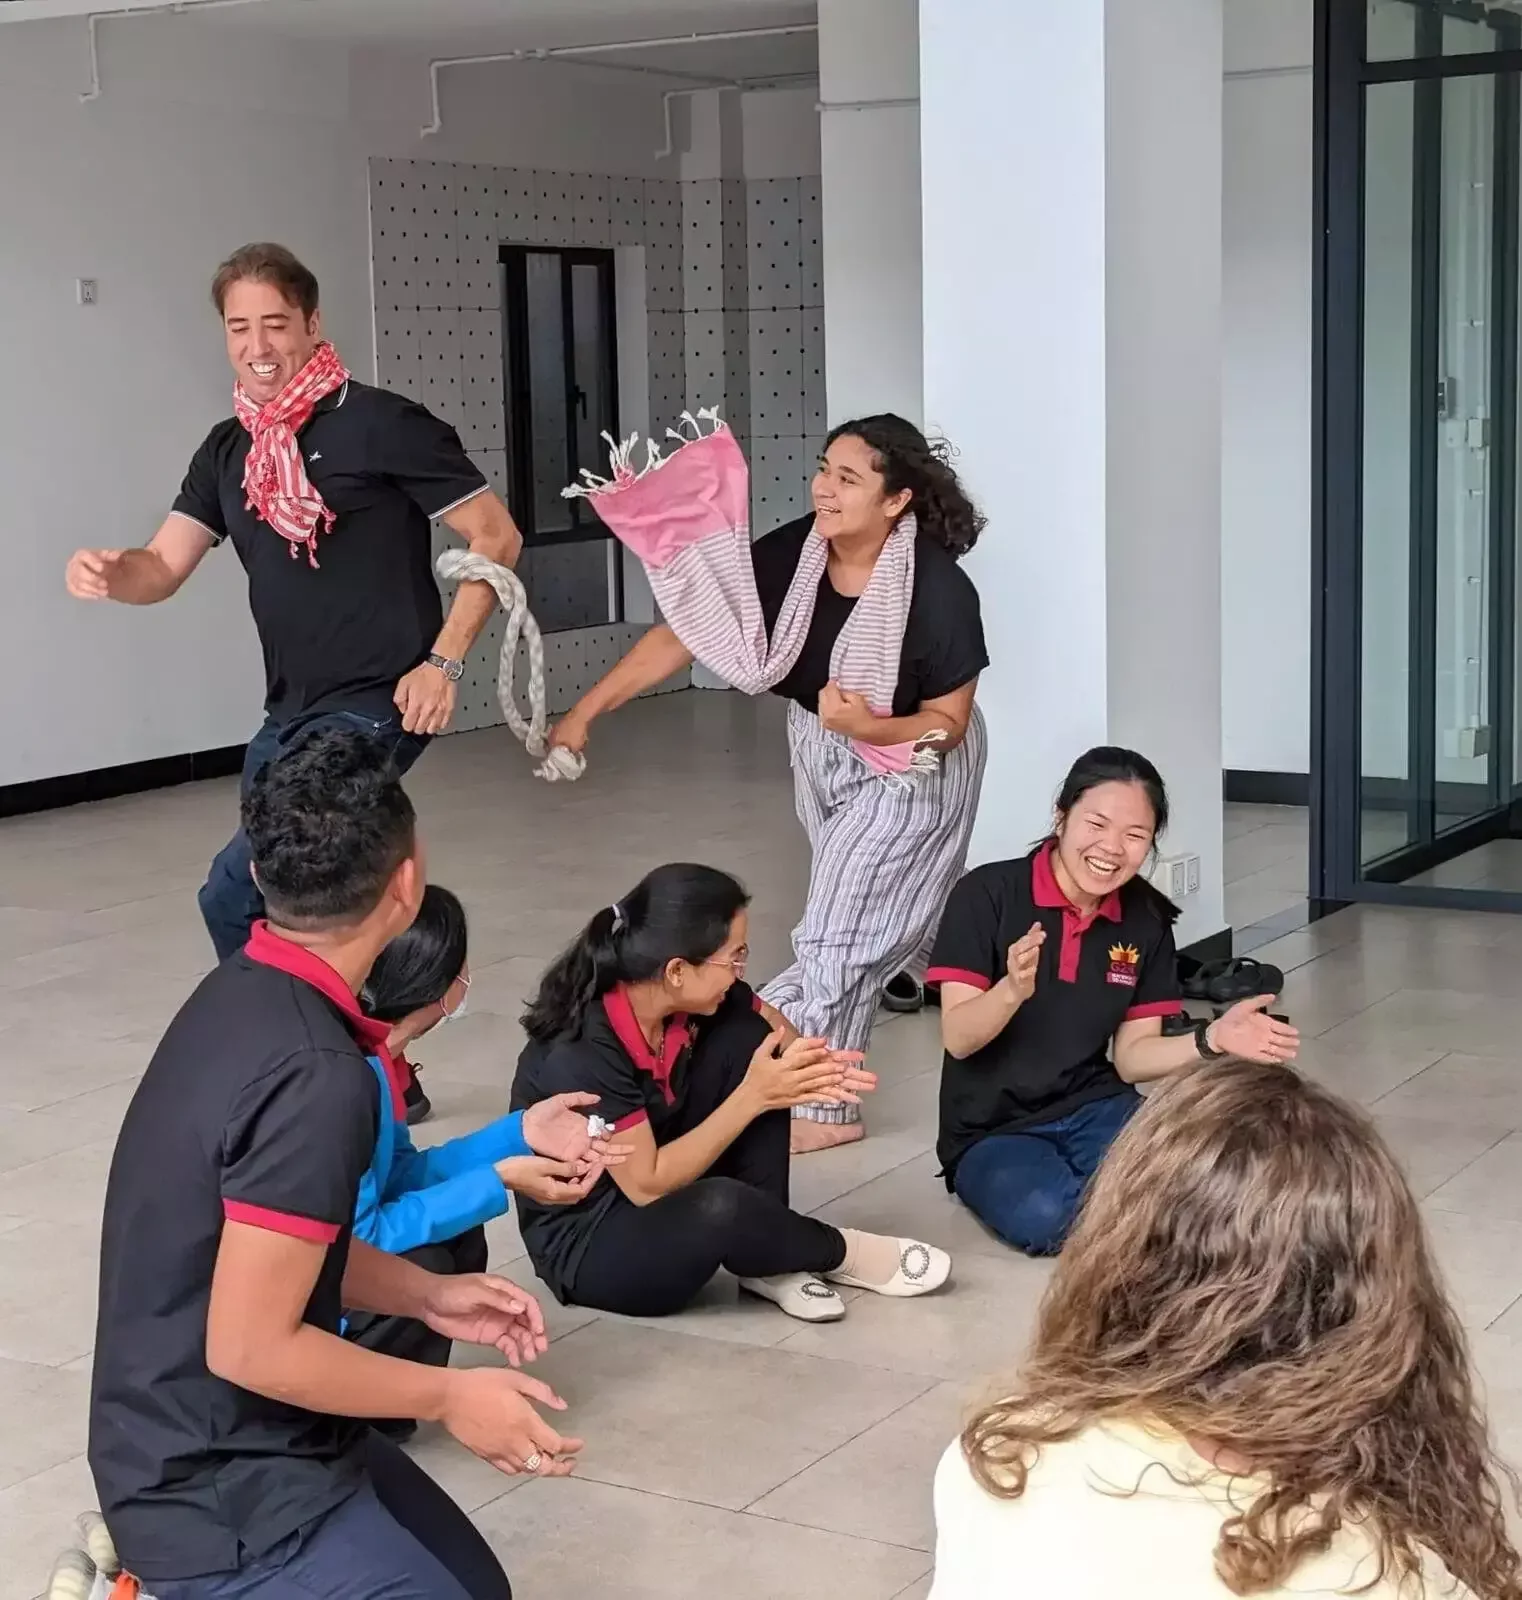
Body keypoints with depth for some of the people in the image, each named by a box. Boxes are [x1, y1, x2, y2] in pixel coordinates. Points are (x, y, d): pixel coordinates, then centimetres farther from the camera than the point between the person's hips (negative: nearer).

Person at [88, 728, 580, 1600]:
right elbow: (250, 1349, -25)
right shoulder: (315, 1076, -28)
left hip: (206, 1448, 9)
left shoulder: (242, 995, 1)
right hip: (223, 1493, -9)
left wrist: (428, 1294, 7)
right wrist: (449, 1396, -14)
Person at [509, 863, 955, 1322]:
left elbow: (772, 1037, 7)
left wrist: (812, 1068, -17)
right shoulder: (581, 1055, -31)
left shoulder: (694, 1001, -12)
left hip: (669, 1188, 8)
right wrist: (752, 1096, -26)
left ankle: (769, 1259, -5)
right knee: (721, 1207, -37)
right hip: (587, 1245, -7)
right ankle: (839, 1253, -3)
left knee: (746, 1037, -10)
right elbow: (648, 1184, -25)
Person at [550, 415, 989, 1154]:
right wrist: (585, 710, -26)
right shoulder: (787, 556, -23)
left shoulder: (940, 592, -32)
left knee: (841, 931, -8)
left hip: (909, 767, -5)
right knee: (883, 901, 26)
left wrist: (868, 727, -41)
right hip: (818, 747, 5)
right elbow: (681, 636, -21)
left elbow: (947, 722, -22)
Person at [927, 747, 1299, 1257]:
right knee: (1046, 1214, -34)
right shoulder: (986, 895, -13)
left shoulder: (1147, 921, 1)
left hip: (1093, 1108, 2)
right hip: (991, 1131, -2)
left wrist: (1212, 1040, -16)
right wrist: (1013, 990, -37)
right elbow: (957, 1039, -16)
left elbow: (1131, 1056, 3)